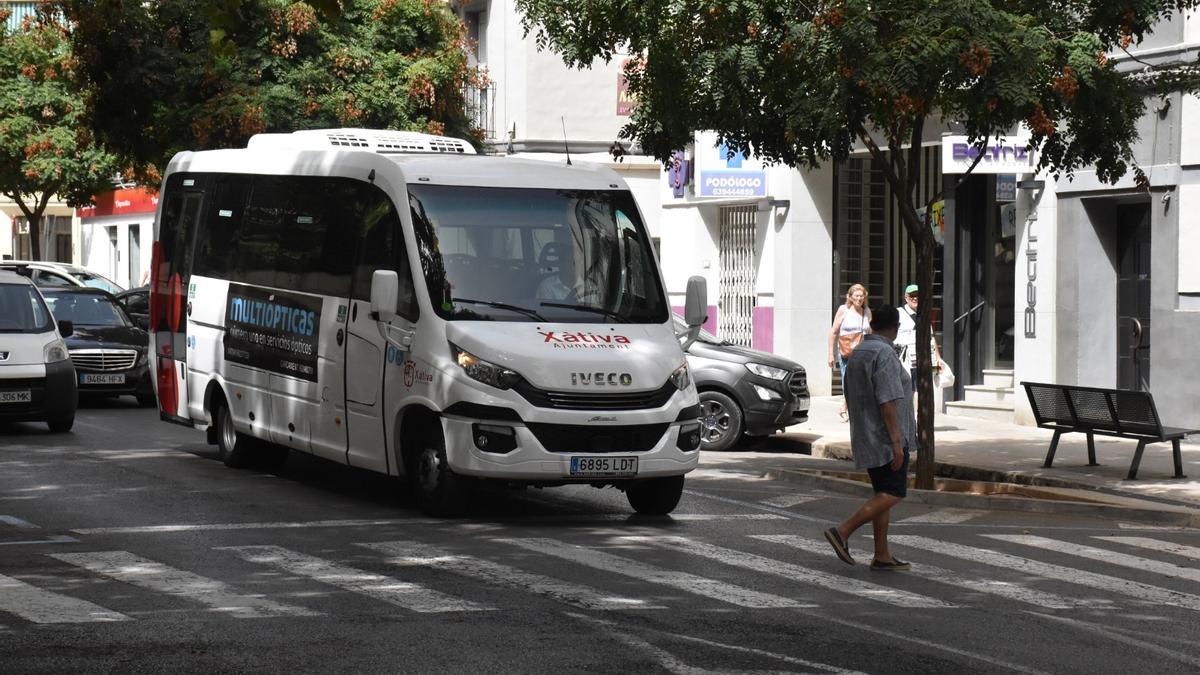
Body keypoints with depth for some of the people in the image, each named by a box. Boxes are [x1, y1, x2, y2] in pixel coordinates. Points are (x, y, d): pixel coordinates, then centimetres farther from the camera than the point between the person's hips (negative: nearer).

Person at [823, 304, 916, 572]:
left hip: (866, 437, 9)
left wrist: (858, 434, 24)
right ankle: (843, 532, -16)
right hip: (886, 438, -9)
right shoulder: (885, 354, -17)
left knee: (883, 494, 11)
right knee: (893, 494, -8)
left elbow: (851, 396, 17)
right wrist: (896, 441, -23)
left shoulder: (857, 354, 11)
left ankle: (882, 555, 8)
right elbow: (887, 400, -23)